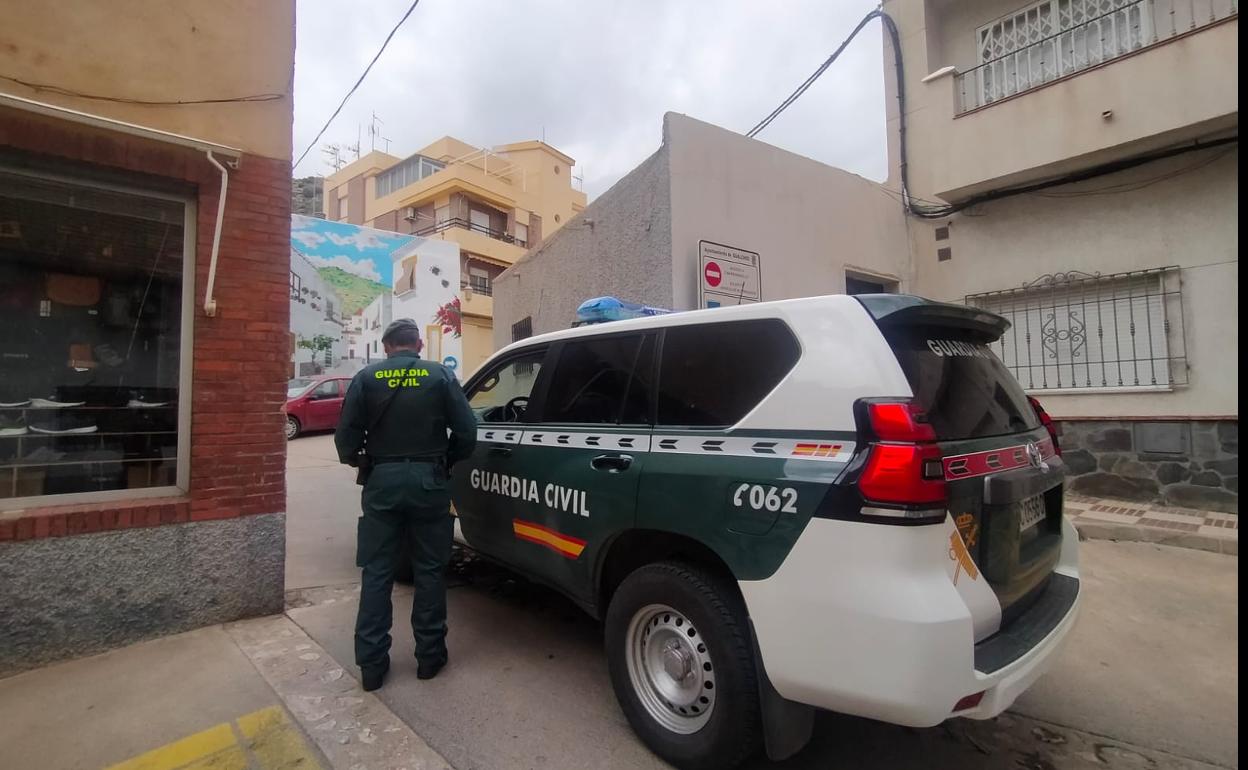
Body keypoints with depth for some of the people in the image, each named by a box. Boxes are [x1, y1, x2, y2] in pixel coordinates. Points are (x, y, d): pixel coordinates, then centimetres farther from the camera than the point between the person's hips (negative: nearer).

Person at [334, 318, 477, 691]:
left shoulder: (366, 377, 0)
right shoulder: (441, 375, -2)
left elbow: (345, 435, -3)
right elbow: (467, 431, -6)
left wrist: (359, 461, 16)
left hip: (382, 480, 1)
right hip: (429, 480, 0)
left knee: (376, 572, 10)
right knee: (430, 570, 11)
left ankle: (371, 664, 16)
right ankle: (430, 655, 20)